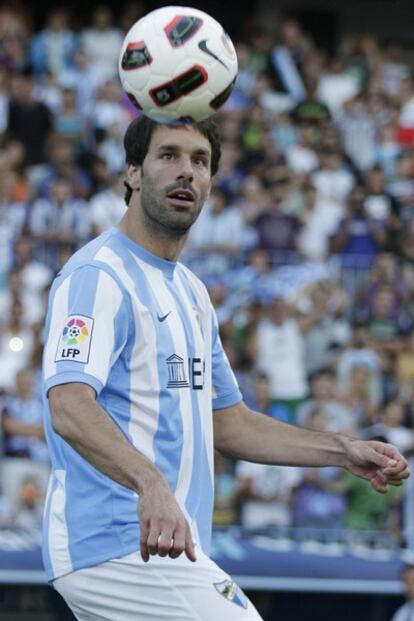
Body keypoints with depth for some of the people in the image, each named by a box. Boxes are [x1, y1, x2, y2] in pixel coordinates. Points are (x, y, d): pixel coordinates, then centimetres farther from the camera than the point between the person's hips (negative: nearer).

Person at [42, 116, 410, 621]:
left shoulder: (191, 291, 20)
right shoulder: (99, 274, -11)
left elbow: (228, 423, 26)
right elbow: (69, 408, -26)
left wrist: (343, 452, 14)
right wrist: (151, 484, -42)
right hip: (122, 546, -10)